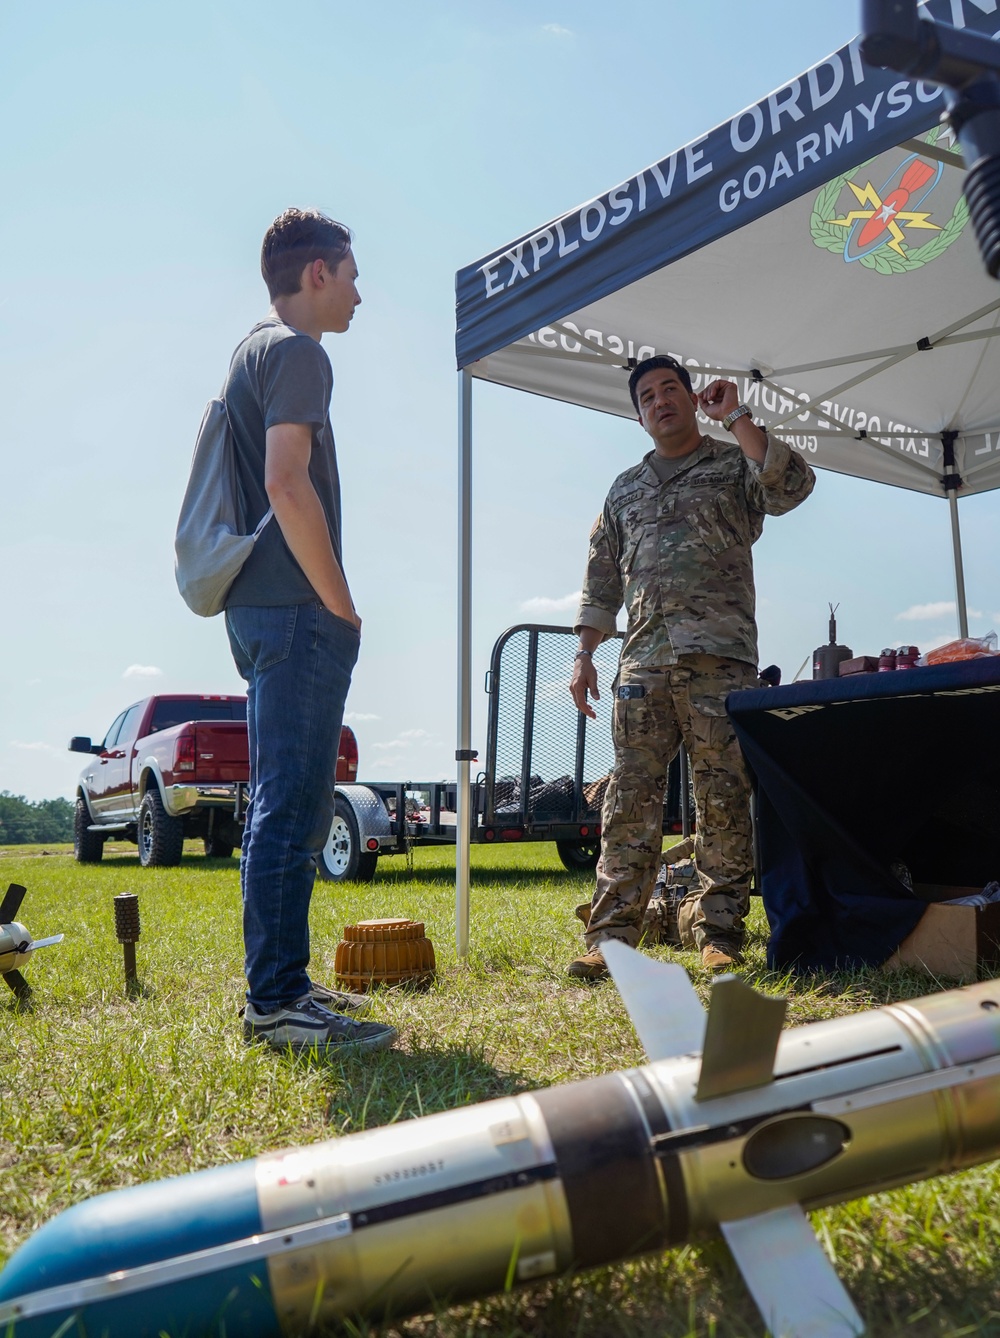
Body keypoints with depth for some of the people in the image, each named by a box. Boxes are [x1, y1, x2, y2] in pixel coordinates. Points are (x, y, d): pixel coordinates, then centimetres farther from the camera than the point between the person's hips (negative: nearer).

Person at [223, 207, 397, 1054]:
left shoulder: (251, 353, 23)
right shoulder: (297, 352, -7)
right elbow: (288, 483, -20)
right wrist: (341, 604, -14)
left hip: (260, 606, 10)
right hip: (297, 609, -10)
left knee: (285, 804, 13)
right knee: (291, 806, -9)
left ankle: (280, 986, 20)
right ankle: (278, 1002, -4)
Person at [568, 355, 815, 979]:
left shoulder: (736, 464, 12)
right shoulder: (625, 489, 24)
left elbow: (794, 485, -10)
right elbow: (602, 579, 22)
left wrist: (736, 416, -4)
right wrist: (584, 654, 13)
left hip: (720, 657, -3)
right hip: (643, 663, 3)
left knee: (724, 799, -4)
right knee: (631, 799, -2)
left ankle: (718, 933, 4)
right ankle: (612, 935, -1)